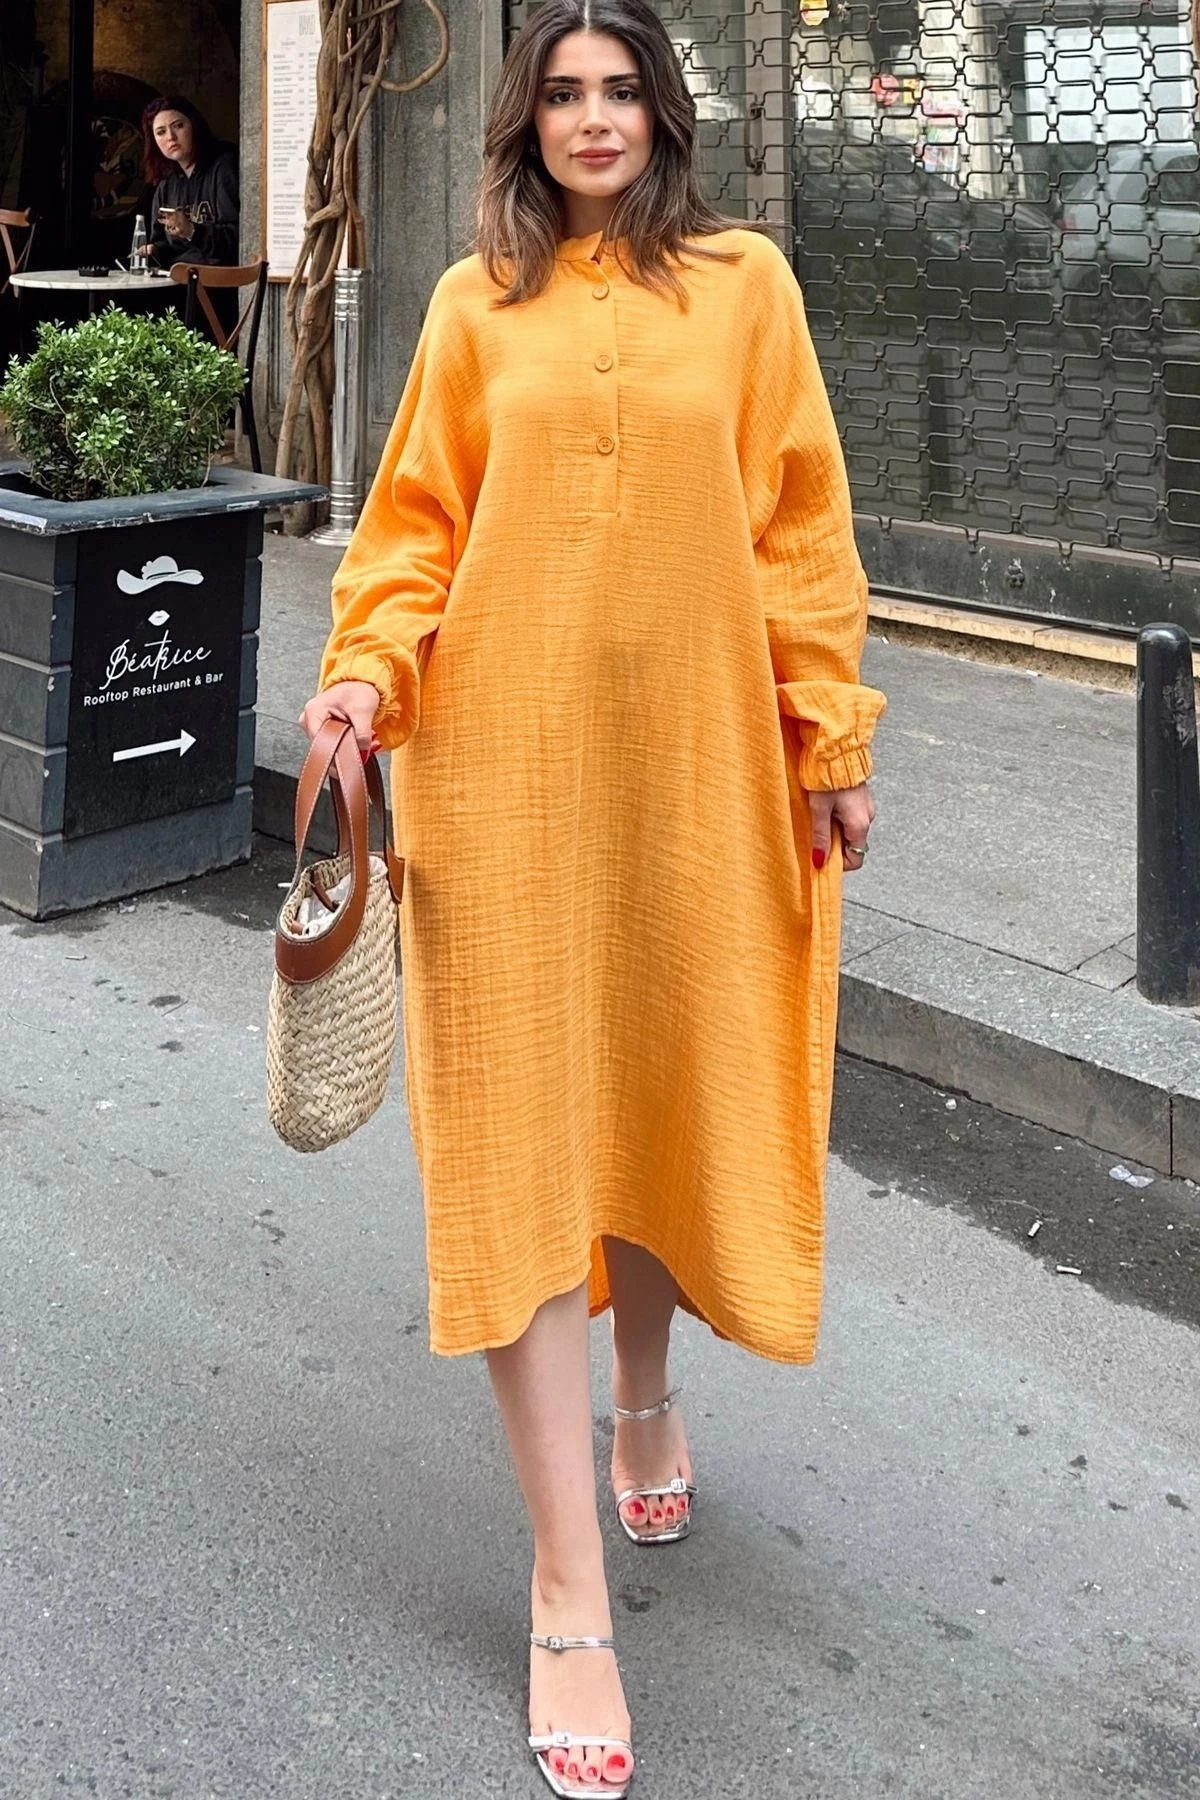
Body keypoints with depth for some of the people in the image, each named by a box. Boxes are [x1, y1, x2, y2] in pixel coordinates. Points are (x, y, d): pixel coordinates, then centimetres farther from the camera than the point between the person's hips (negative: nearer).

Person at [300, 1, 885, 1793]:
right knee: (520, 1126, -4)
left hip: (690, 756, 0)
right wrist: (368, 667, -8)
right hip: (503, 757, 0)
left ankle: (645, 1391, 43)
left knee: (669, 1083, 11)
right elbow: (418, 520, 8)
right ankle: (571, 1595, 2)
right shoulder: (478, 301, 8)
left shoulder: (744, 282, 5)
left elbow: (798, 522, 4)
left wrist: (827, 732, 2)